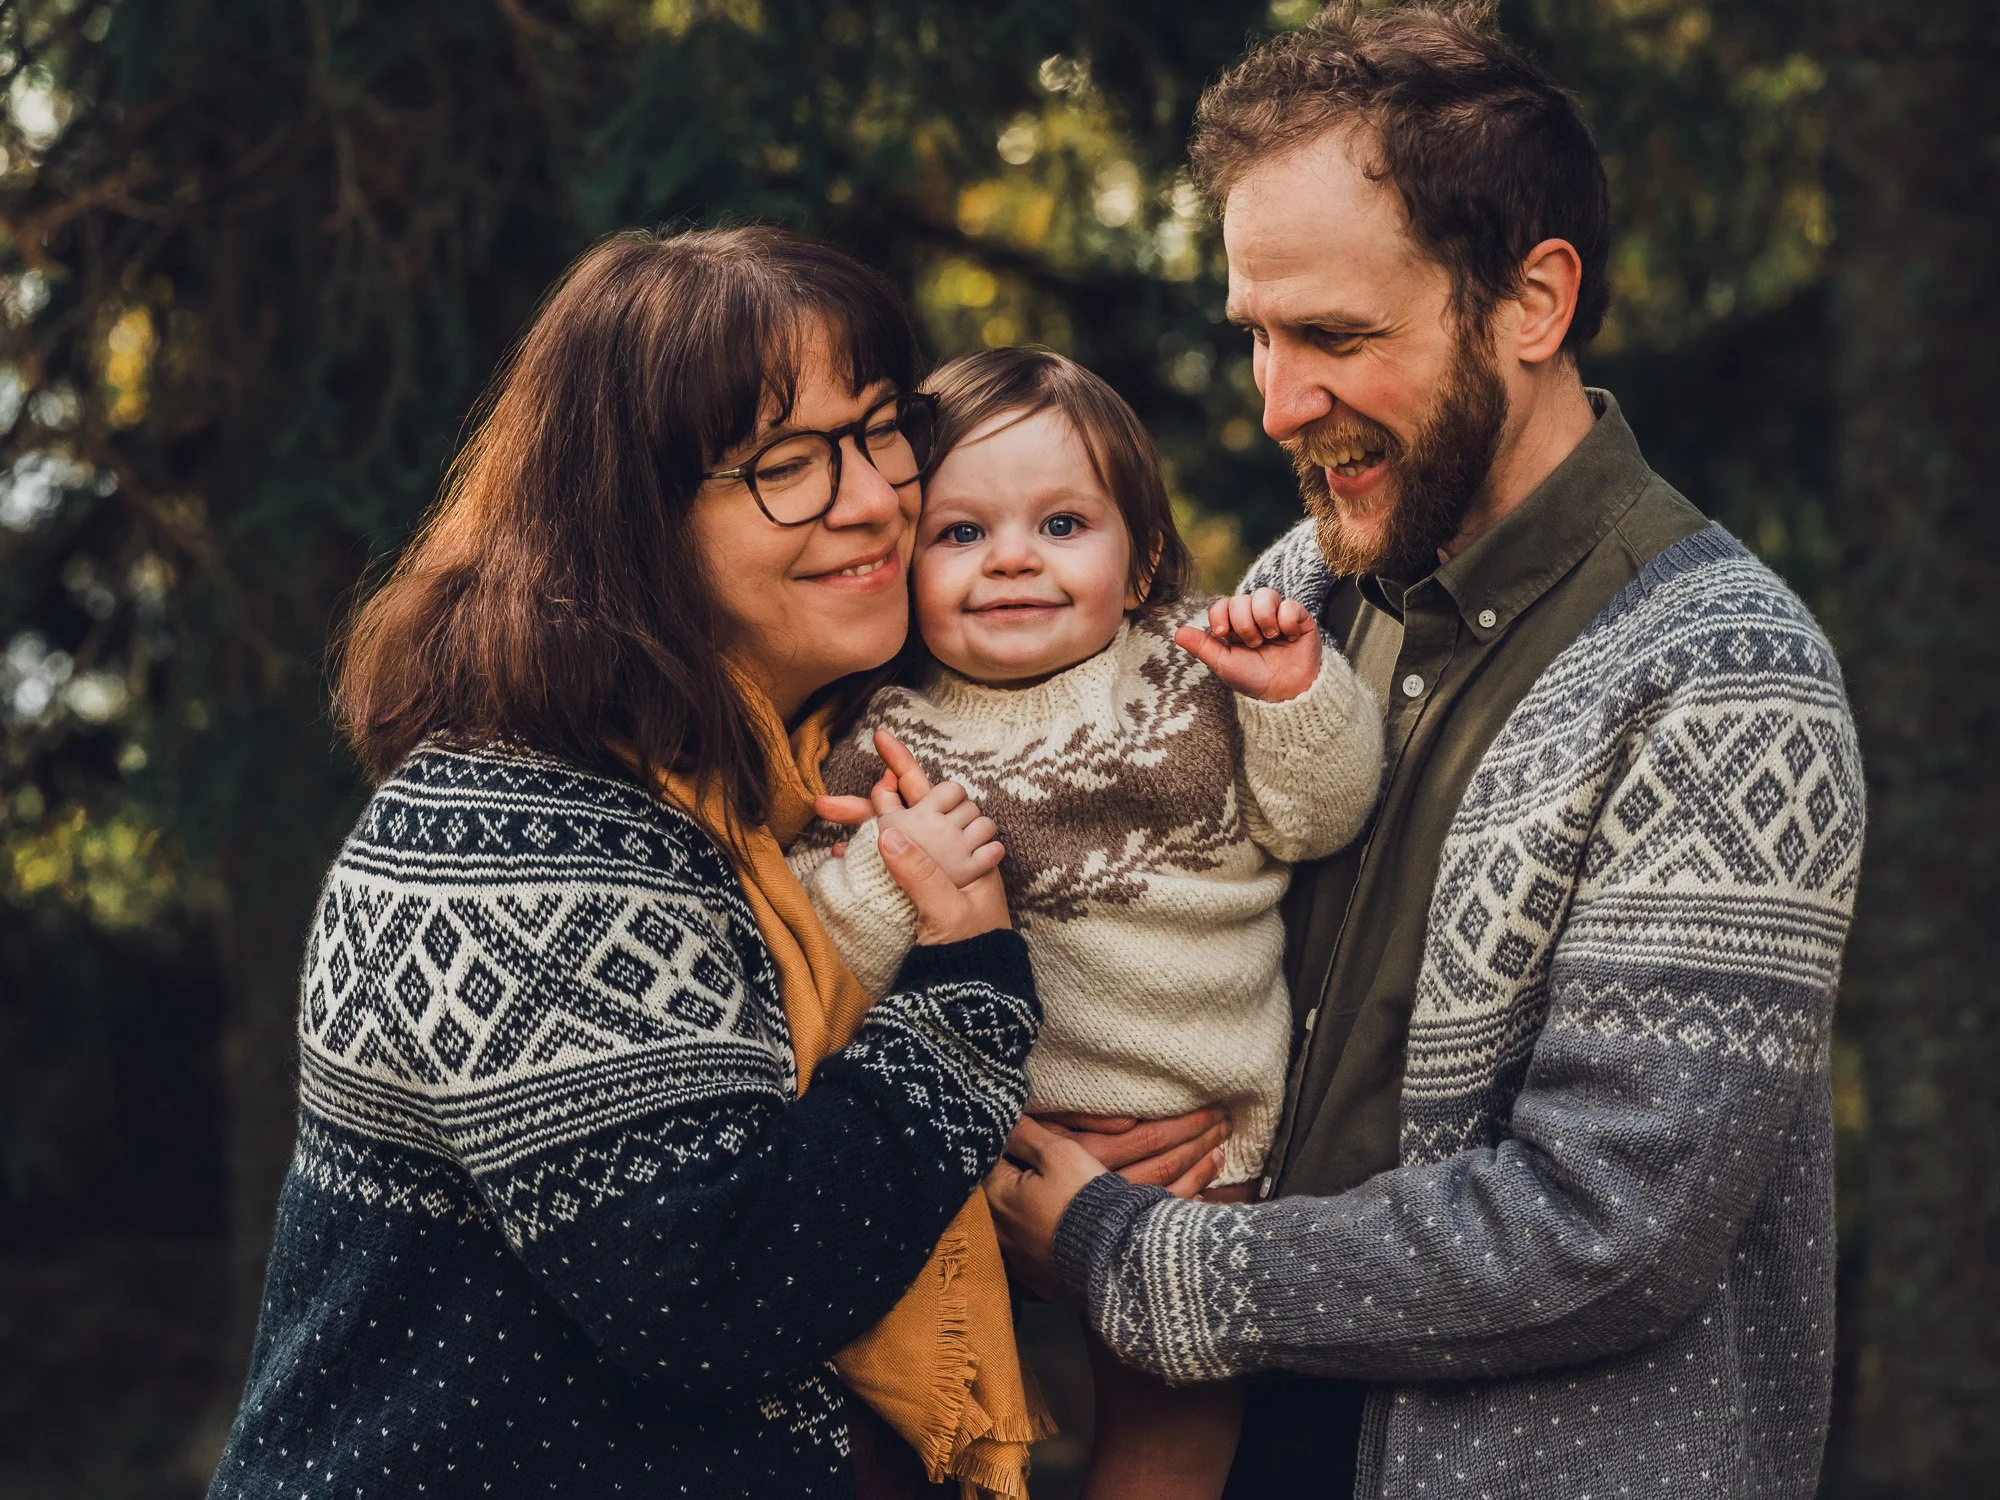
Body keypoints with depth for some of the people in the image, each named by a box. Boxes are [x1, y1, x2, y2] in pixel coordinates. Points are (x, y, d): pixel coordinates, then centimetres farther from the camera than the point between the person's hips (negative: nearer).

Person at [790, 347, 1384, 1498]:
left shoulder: (1194, 674, -1)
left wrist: (1302, 699, -16)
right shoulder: (883, 748, -7)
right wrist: (889, 884, -28)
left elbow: (1316, 819, -1)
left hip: (1214, 1137, 2)